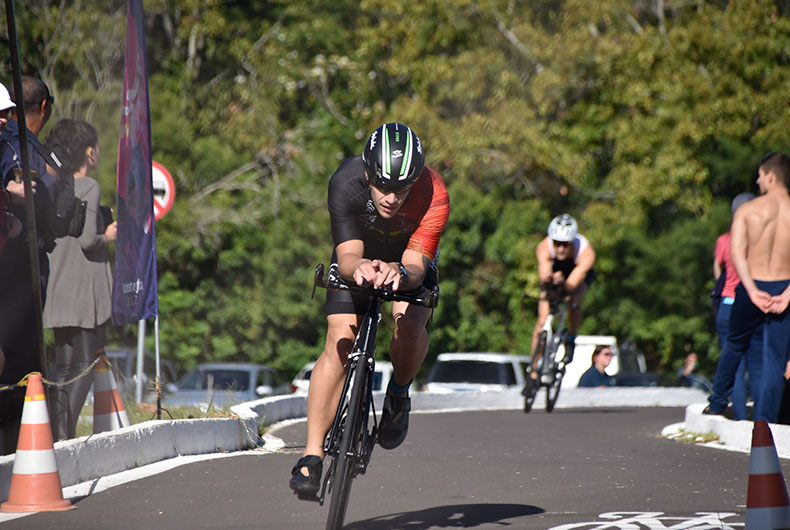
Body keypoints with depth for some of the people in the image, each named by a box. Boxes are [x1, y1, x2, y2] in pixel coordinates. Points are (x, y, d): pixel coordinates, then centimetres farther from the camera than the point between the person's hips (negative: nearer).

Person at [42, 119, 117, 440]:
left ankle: (58, 431, 6)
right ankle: (64, 430, -10)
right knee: (85, 363, -2)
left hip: (57, 291, 7)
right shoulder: (89, 187, -10)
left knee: (64, 363, 11)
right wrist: (108, 236, 1)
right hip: (86, 290, -7)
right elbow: (88, 239, -19)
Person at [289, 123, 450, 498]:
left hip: (409, 263, 0)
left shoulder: (433, 195, -35)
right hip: (358, 260, 0)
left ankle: (399, 395, 2)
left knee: (410, 323, -30)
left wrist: (399, 272, -61)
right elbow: (347, 256, -35)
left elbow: (415, 265, -38)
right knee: (340, 340, -19)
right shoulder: (346, 183, -33)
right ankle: (312, 455, -19)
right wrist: (358, 267, -59)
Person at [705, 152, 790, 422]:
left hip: (752, 288, 0)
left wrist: (753, 291, -19)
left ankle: (717, 402, 32)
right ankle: (764, 421, 2)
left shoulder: (747, 210, -3)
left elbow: (737, 253, -14)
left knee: (735, 344, 23)